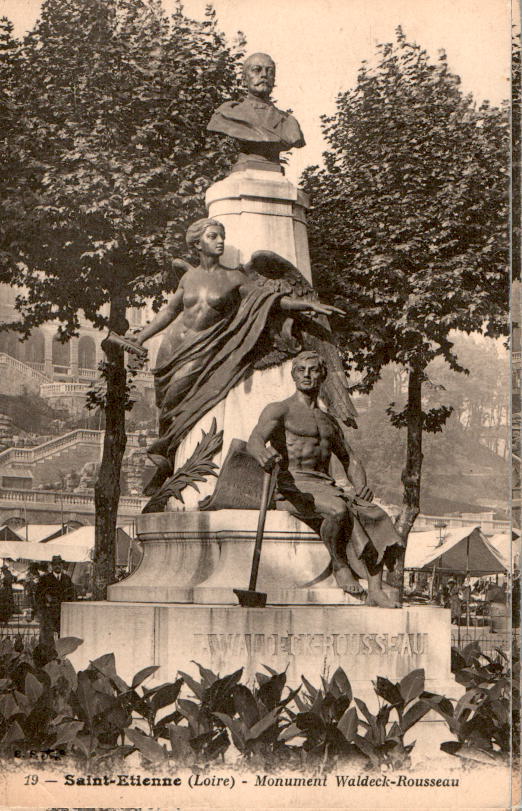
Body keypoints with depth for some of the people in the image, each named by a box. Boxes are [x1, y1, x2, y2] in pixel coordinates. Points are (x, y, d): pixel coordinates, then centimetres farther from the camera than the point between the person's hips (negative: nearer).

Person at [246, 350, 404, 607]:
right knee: (338, 509, -36)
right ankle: (338, 564, -11)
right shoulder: (279, 410, 5)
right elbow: (254, 440, -15)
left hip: (326, 486, 6)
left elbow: (350, 460, 24)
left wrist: (362, 487, 1)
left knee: (374, 514, -18)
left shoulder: (329, 422, 25)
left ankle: (376, 591, -23)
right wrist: (263, 453, -42)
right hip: (292, 487, -6)